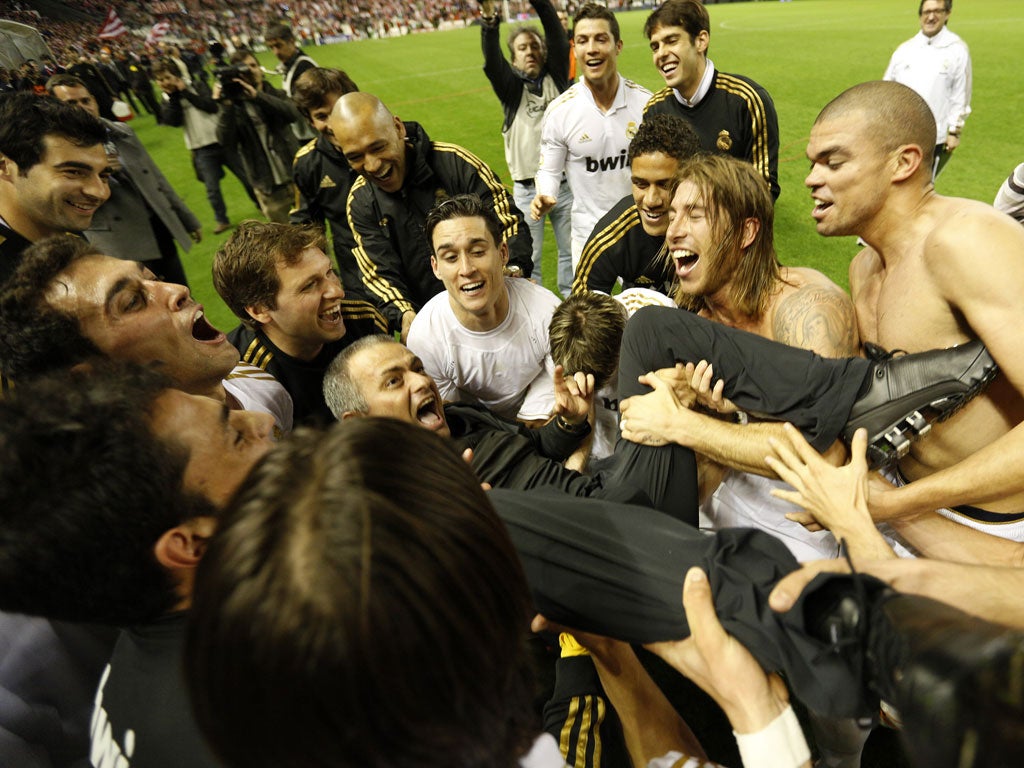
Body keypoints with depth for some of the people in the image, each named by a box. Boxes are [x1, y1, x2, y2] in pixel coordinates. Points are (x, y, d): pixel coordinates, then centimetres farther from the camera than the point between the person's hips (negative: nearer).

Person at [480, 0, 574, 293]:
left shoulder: (556, 77, 5)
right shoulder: (511, 86, 2)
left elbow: (558, 40, -11)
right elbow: (492, 62, -18)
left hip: (566, 185, 2)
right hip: (526, 191, -1)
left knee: (571, 251, 14)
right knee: (527, 257, 6)